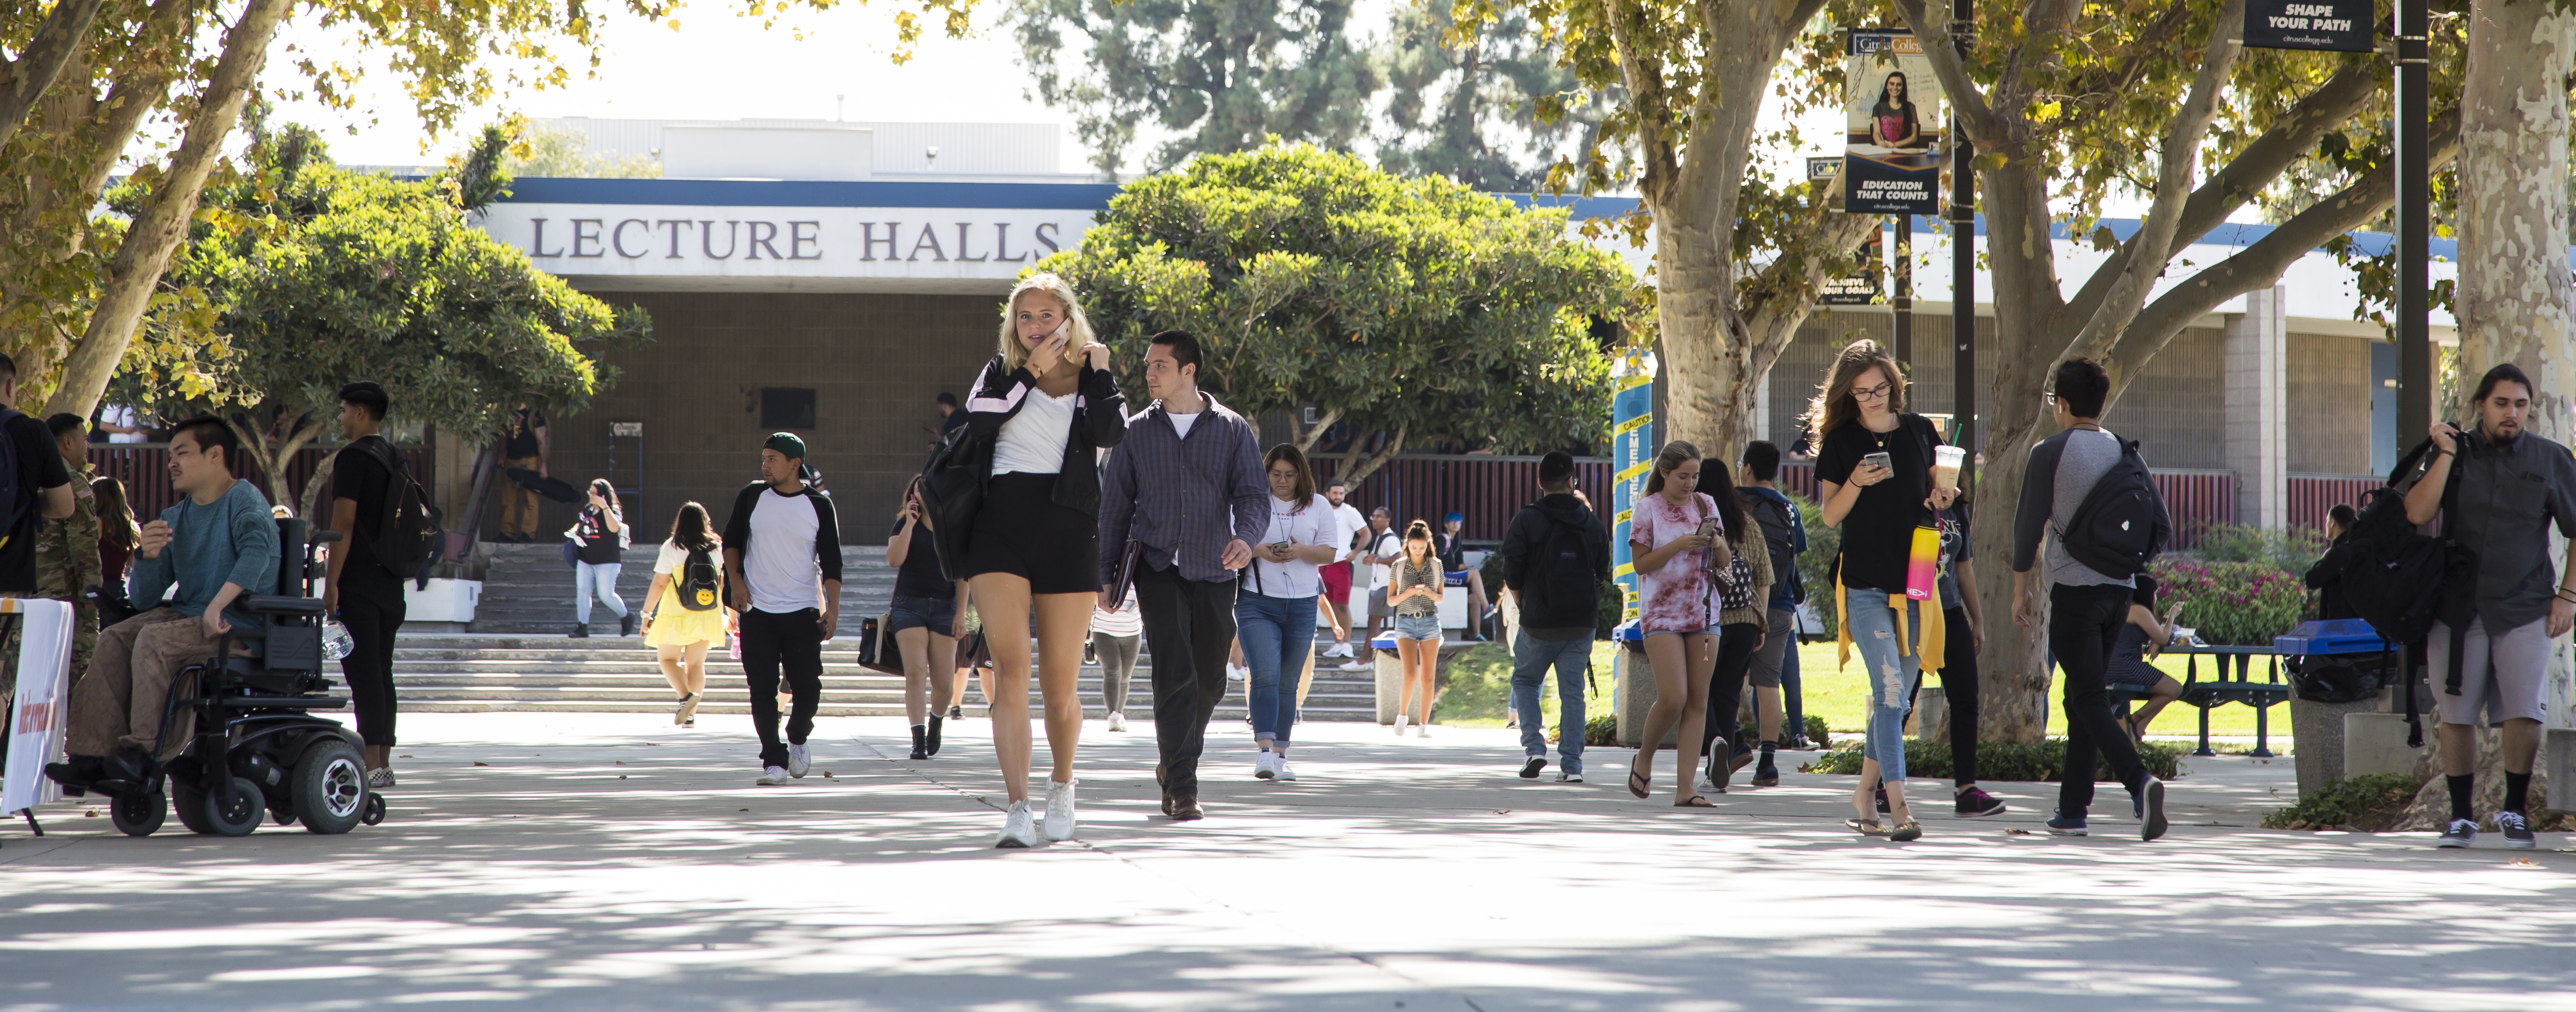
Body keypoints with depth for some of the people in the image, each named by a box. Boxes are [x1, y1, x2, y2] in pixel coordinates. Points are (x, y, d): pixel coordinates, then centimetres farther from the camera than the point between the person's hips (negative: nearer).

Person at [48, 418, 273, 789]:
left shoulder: (244, 499, -7)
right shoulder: (174, 519, 15)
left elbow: (257, 550, -29)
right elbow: (144, 596, 12)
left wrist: (217, 606, -38)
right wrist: (148, 557, -10)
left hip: (240, 625, -8)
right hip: (187, 615, 8)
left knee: (154, 639, -28)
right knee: (114, 640, -13)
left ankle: (145, 751, -26)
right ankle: (94, 753, -21)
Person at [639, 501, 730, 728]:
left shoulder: (672, 548, -6)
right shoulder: (717, 549, 2)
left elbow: (659, 584, -7)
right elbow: (727, 584, 7)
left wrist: (647, 613, 1)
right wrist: (732, 614, 18)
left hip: (676, 616, -3)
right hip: (707, 617, 3)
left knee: (668, 659, 9)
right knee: (696, 664, 11)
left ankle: (686, 696, -15)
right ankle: (691, 715, 6)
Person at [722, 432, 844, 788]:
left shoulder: (819, 505, 1)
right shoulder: (751, 497, 4)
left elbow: (831, 562, 2)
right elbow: (731, 541, 14)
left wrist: (832, 608, -7)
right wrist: (735, 581, -1)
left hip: (802, 612, -1)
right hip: (757, 611, 1)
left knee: (808, 687, -6)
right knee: (762, 689, -4)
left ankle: (798, 740, 22)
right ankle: (774, 761, 3)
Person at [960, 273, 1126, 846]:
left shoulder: (1091, 382, 12)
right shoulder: (1002, 375, 13)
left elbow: (1110, 433, -8)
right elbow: (980, 422, -8)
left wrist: (1099, 371, -2)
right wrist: (1032, 371, -6)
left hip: (1069, 534, 0)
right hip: (1002, 526, 0)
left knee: (1061, 685, 3)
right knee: (1010, 668, -15)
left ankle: (1062, 783, 30)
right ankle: (1017, 808, -20)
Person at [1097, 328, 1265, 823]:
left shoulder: (1233, 430, 5)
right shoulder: (1137, 431, 7)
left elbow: (1254, 495, -1)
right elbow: (1115, 504, 11)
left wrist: (1246, 537, -23)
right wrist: (1108, 575, 6)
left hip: (1214, 571, 1)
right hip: (1159, 566, -1)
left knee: (1209, 682, 8)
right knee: (1175, 676, -14)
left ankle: (1176, 762, 32)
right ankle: (1181, 787, -13)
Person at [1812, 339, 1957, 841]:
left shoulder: (1919, 430, 7)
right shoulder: (1840, 441, 0)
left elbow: (1938, 489, 19)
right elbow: (1830, 515, 1)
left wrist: (1943, 496, -4)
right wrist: (1856, 483, -17)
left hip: (1914, 579, 4)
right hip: (1865, 583, -4)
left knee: (1897, 694, 9)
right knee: (1889, 689, -14)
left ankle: (1866, 791, 24)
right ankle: (1898, 806, -19)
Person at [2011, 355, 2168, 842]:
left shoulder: (2051, 452, -5)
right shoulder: (2122, 451, 10)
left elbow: (2029, 521, -3)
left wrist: (2021, 587, 5)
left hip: (2073, 588, -6)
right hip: (2119, 587, 6)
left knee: (2090, 699, -9)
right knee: (2083, 697, 12)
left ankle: (2139, 780, -31)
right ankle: (2072, 809, 12)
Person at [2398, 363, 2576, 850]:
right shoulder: (2454, 453, 4)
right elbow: (2417, 513, -11)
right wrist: (2447, 453, -12)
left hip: (2526, 609, -1)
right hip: (2457, 606, 1)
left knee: (2525, 713, -9)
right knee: (2457, 714, 1)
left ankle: (2514, 810, 10)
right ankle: (2461, 816, 13)